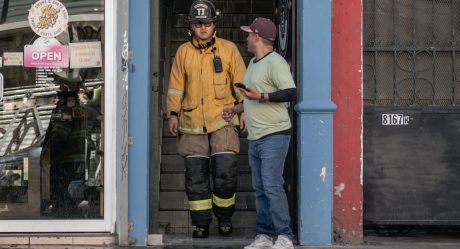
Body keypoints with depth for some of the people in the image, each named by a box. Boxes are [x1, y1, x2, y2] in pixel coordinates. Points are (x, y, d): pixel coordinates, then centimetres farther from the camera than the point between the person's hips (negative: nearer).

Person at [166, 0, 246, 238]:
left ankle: (224, 217, 13)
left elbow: (240, 83, 6)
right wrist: (173, 113, 6)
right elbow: (176, 85, 11)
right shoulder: (183, 51, 8)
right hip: (192, 122, 2)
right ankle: (201, 223, 12)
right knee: (195, 175, 3)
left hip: (222, 120, -2)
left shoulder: (229, 49, 4)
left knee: (225, 172, -7)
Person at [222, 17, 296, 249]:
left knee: (272, 186, -14)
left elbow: (291, 93, -21)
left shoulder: (275, 62, -10)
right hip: (254, 137, 10)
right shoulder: (253, 63, 20)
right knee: (260, 189, 9)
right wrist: (234, 109, 33)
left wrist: (260, 96, -23)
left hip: (274, 135, -9)